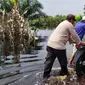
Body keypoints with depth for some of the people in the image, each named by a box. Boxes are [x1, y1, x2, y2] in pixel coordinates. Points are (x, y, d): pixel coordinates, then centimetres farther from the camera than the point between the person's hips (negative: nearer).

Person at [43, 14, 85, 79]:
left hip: (50, 44, 9)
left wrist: (75, 43, 31)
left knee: (49, 60, 10)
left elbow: (69, 36, 30)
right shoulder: (69, 25, -3)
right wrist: (80, 42, 17)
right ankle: (64, 73, 29)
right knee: (63, 61, 12)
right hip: (58, 46, -9)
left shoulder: (63, 23, 26)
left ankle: (46, 75, 14)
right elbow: (75, 36, 1)